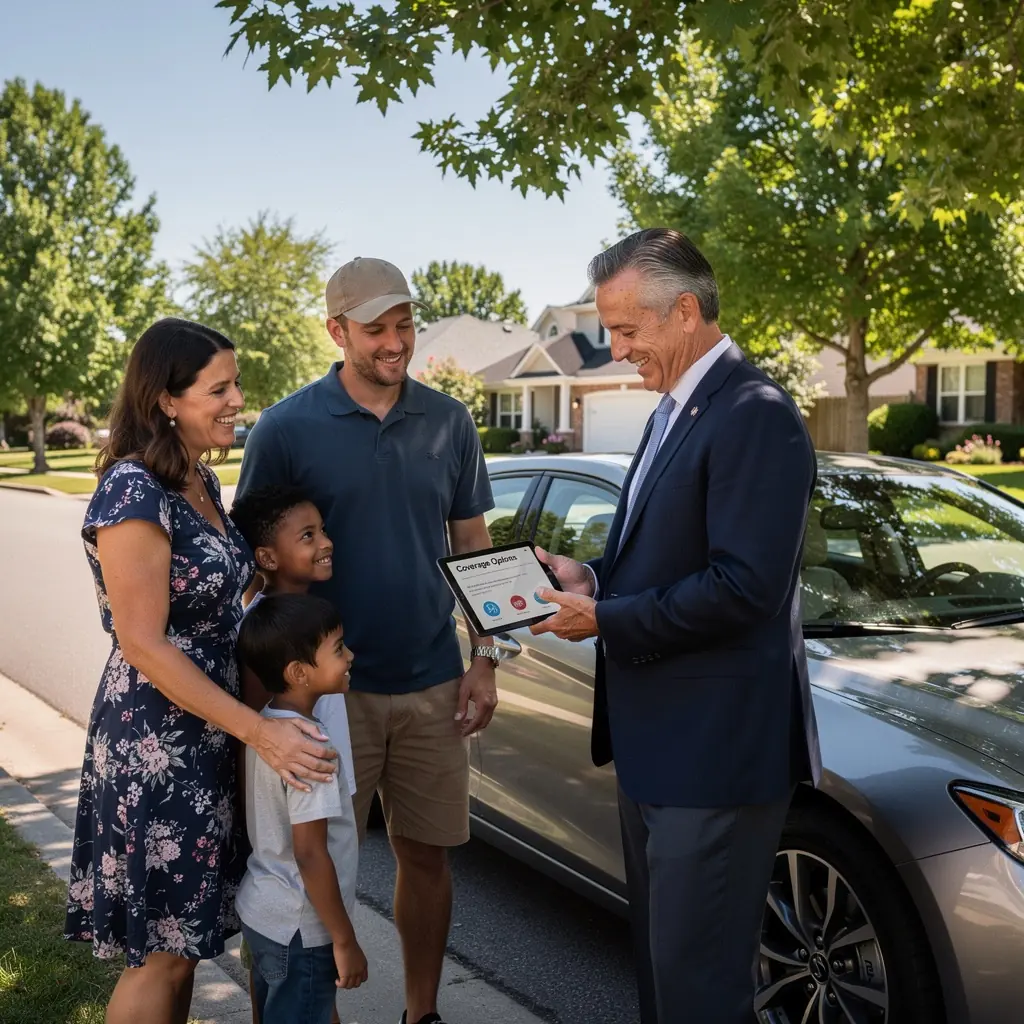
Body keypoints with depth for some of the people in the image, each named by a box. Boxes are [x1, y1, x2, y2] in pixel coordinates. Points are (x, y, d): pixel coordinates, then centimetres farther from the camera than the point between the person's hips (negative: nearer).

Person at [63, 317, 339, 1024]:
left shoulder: (202, 481, 7)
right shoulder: (133, 492, -20)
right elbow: (144, 645, -22)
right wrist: (261, 731, -22)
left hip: (210, 739, 8)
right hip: (156, 748, -8)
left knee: (185, 937, 18)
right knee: (163, 950, 4)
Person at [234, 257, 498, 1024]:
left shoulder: (449, 422, 3)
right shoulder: (288, 429, -7)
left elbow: (472, 544, 9)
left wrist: (484, 659, 4)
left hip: (433, 685, 3)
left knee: (428, 855, 12)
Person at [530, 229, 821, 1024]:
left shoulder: (754, 415, -18)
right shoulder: (677, 410, 13)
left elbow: (740, 588, -24)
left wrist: (604, 619, -16)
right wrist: (593, 578, 2)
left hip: (713, 748, -10)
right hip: (656, 737, 10)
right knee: (660, 954, 22)